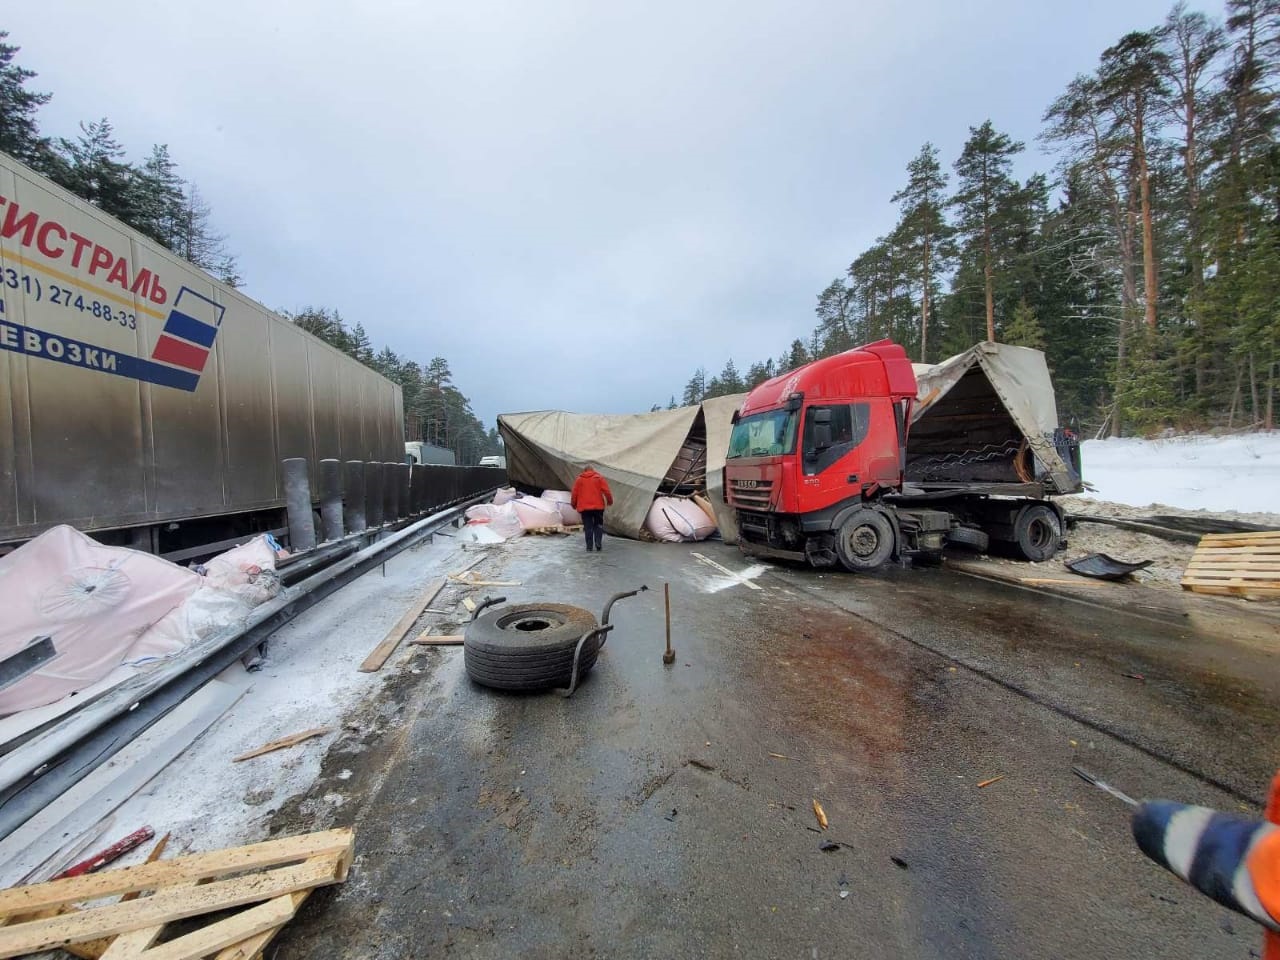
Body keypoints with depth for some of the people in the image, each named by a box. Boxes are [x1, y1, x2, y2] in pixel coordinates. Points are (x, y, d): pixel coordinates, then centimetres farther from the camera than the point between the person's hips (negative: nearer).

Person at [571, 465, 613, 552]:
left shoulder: (579, 479, 7)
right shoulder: (599, 478, 4)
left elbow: (574, 493, 5)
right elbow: (607, 491, -3)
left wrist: (573, 504, 18)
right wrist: (610, 501, 10)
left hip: (584, 507, 1)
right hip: (598, 506, 0)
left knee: (588, 527, 5)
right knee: (598, 525, 11)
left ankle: (589, 546, 2)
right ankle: (598, 543, -2)